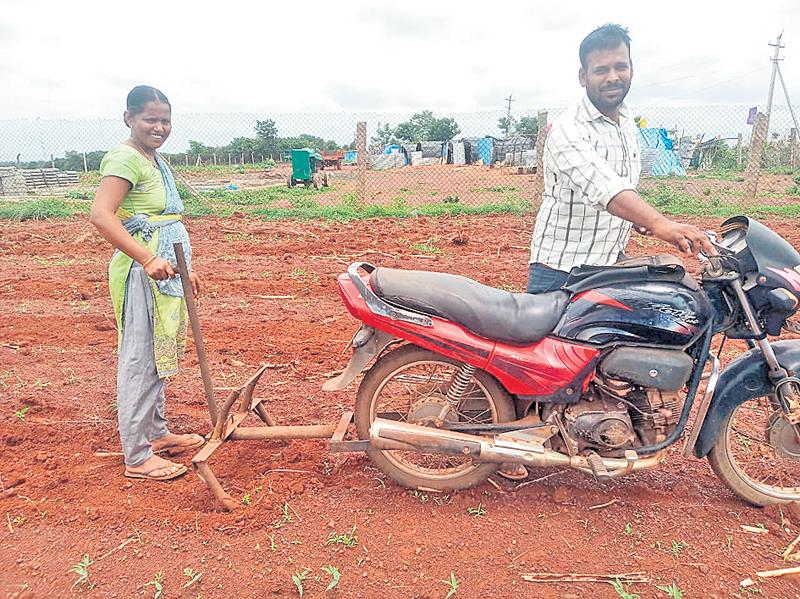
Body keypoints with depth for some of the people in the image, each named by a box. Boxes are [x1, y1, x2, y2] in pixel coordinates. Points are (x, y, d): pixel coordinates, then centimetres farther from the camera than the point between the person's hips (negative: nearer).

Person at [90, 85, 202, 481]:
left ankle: (157, 434, 33)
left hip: (164, 271, 10)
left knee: (157, 355, 17)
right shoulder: (125, 158, -13)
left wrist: (185, 270, 23)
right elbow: (101, 215, -26)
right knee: (140, 360, -3)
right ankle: (137, 457, 8)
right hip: (141, 273, -10)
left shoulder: (155, 160, 16)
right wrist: (148, 260, -33)